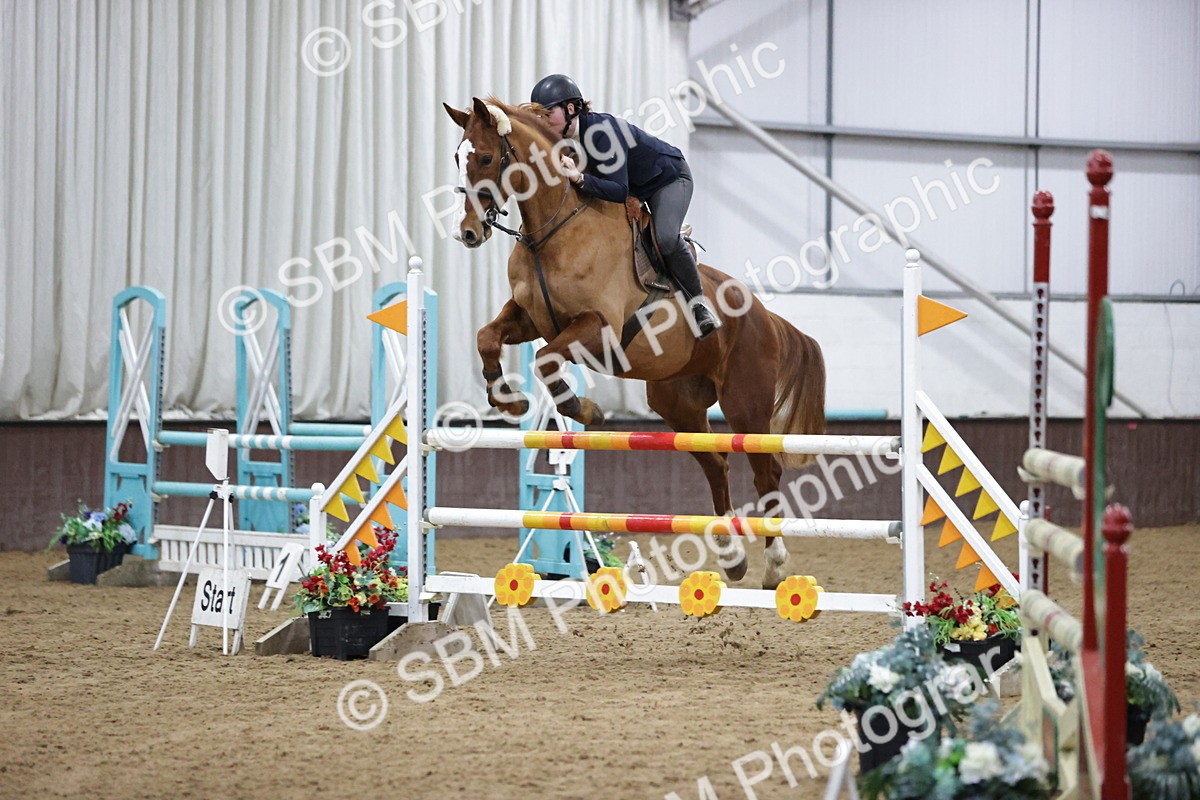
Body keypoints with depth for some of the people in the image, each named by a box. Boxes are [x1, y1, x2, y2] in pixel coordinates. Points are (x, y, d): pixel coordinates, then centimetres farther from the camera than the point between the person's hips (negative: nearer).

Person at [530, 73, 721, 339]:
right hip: (634, 185, 9)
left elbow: (619, 190, -41)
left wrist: (580, 179, -52)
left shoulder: (600, 130, -37)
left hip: (670, 177, -9)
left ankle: (697, 301, -12)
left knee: (665, 238, -31)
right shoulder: (563, 138, -14)